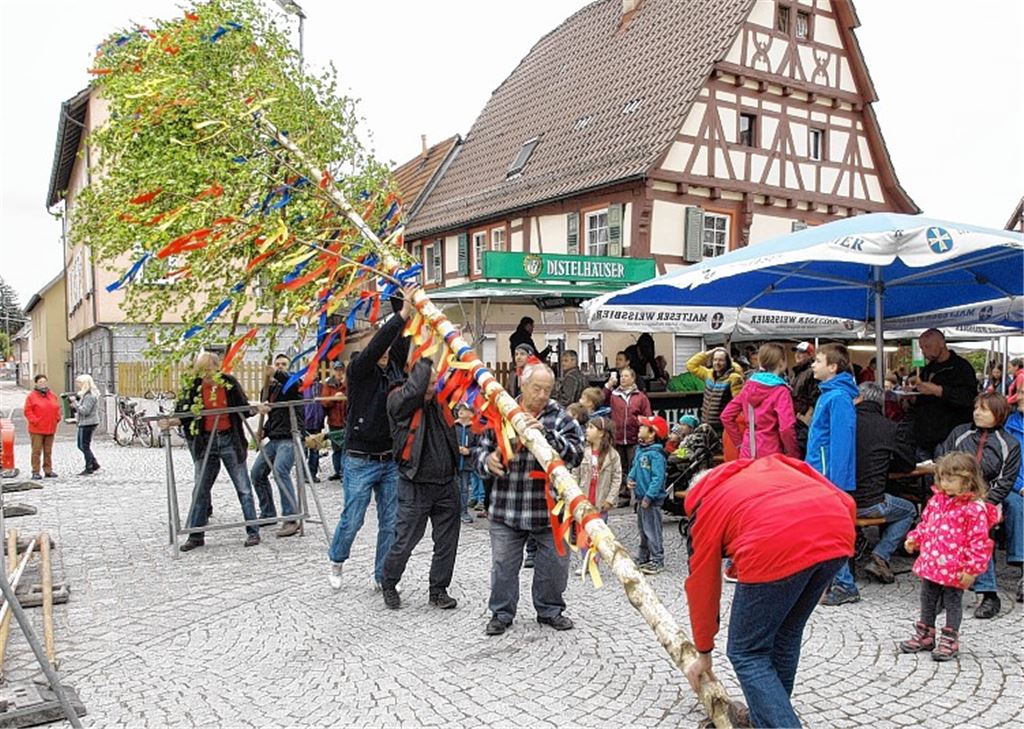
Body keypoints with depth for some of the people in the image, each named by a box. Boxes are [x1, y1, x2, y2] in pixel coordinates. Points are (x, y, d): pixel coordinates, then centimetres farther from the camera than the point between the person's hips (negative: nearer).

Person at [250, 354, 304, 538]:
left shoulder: (292, 384, -1)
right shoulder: (269, 388, 19)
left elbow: (297, 383, -28)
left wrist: (277, 374, -39)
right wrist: (264, 430, 10)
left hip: (289, 438, -8)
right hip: (273, 438, 9)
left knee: (280, 471, -26)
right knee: (257, 473, 10)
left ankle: (291, 519, -24)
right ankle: (268, 514, 25)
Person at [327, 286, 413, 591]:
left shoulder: (394, 367, 8)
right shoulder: (358, 368, -7)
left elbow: (402, 341, -2)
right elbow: (377, 343, -22)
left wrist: (408, 308, -9)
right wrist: (402, 313, -25)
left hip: (391, 460, 5)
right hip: (360, 460, -5)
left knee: (390, 522, 7)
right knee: (352, 519, 5)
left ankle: (381, 577, 20)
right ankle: (336, 562, 32)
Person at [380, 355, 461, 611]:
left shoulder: (439, 397, 6)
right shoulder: (400, 400, -11)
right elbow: (415, 389, -31)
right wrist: (425, 358, -22)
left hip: (447, 484, 5)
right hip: (416, 486, -5)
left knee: (447, 541, 10)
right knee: (405, 541, 6)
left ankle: (439, 589, 27)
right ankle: (388, 584, 30)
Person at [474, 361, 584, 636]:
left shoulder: (560, 418, -2)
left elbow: (575, 454, -16)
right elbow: (480, 450, 7)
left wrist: (546, 433, -30)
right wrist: (488, 460, -16)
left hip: (549, 508, 0)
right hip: (506, 509, 1)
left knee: (555, 562, 10)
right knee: (503, 564, 8)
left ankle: (550, 610, 31)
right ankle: (501, 612, 28)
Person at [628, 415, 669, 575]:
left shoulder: (656, 454, -19)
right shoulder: (640, 449, 9)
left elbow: (658, 477, -22)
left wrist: (648, 497, -23)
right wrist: (631, 479, 2)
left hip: (652, 499, -9)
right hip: (641, 497, 9)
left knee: (652, 530, -3)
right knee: (642, 528, 19)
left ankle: (657, 561, 6)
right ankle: (643, 557, 31)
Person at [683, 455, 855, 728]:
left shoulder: (705, 507, 25)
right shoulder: (772, 463, 36)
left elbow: (701, 587, 30)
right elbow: (846, 503, 24)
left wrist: (704, 653, 43)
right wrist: (823, 573, 31)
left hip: (775, 545, -5)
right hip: (838, 530, 6)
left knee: (746, 652, 13)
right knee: (786, 637, 26)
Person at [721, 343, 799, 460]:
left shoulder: (749, 386, 6)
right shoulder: (780, 391, -12)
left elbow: (726, 416, 8)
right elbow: (786, 428, -21)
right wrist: (794, 455, -8)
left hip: (748, 452, 5)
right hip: (770, 455, -5)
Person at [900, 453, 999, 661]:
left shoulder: (975, 509, -16)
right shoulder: (937, 500, 5)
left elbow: (979, 542, -16)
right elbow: (925, 524, 18)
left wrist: (971, 569, -17)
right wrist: (914, 538, 3)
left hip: (954, 570, -7)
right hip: (930, 564, 7)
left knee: (952, 604, 9)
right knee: (927, 601, 17)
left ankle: (949, 641, 23)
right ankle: (924, 636, 32)